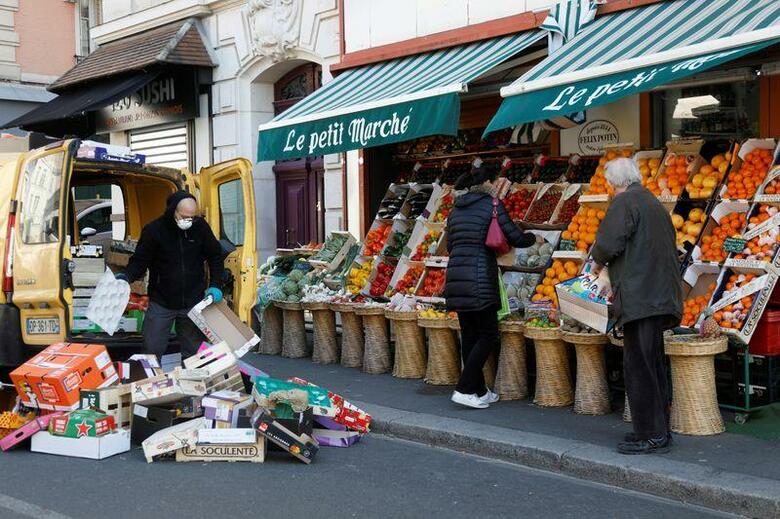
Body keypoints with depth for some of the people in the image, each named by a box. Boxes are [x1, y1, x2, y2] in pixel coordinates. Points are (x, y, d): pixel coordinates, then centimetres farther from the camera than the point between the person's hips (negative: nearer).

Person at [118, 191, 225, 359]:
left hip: (193, 302, 2)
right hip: (161, 304, -2)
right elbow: (140, 261, -5)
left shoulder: (200, 227, -4)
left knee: (193, 352, 11)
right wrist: (127, 276, -24)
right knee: (152, 350, 0)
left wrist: (215, 286, -1)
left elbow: (215, 257, 8)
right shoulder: (153, 230, -11)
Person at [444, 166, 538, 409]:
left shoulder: (456, 209, 17)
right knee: (488, 335, 0)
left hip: (455, 272, 7)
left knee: (469, 335, 12)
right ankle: (464, 389, -6)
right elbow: (515, 238, -1)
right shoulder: (492, 204, -2)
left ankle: (479, 391, 19)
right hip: (479, 276, -7)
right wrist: (534, 238, 19)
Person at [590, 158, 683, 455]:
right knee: (654, 365, 15)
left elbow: (608, 243, -19)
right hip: (661, 295, 10)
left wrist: (599, 261, 4)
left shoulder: (624, 202, -7)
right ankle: (659, 431, 21)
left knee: (638, 367, -5)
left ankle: (651, 435, -2)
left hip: (640, 297, -10)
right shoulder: (655, 204, 21)